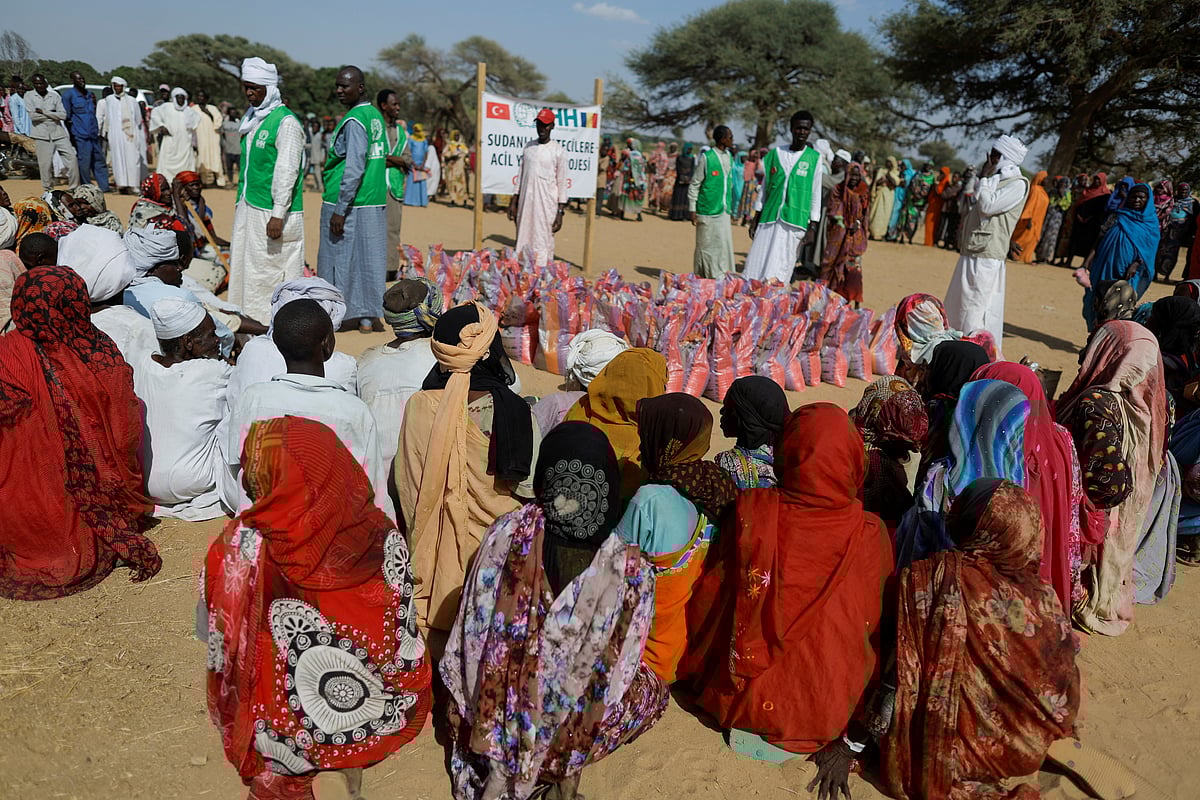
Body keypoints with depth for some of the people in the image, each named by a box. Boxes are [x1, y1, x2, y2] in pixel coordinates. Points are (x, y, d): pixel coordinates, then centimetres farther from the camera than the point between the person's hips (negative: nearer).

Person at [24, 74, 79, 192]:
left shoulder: (55, 96, 7)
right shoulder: (29, 96, 4)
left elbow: (63, 115, -4)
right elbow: (33, 116, -6)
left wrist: (44, 112, -9)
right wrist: (53, 114, -3)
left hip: (58, 132, 2)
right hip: (41, 134, -1)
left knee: (72, 158, -5)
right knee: (45, 164, 0)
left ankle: (74, 187, 5)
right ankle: (48, 190, 11)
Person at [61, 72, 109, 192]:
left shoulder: (89, 94, 16)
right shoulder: (68, 94, -4)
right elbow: (66, 117, -5)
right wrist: (71, 135, -8)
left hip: (93, 134, 7)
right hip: (80, 136, -7)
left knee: (99, 160, 8)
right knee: (84, 163, -5)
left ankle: (104, 186, 13)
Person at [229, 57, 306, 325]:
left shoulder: (286, 122, -12)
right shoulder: (252, 117, 14)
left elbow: (287, 171, -18)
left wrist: (278, 214, -21)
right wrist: (241, 200, 19)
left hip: (271, 211, -9)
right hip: (247, 206, 9)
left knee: (270, 271, -6)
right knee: (242, 264, 12)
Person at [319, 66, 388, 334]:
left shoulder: (354, 121, -14)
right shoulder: (375, 116, 12)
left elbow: (354, 169, -20)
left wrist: (340, 209, -18)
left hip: (347, 203, -8)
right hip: (375, 203, 8)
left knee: (340, 259, 2)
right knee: (369, 260, 9)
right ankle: (368, 317, 16)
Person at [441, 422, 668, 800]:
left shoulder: (506, 533, -18)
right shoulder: (630, 569, -22)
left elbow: (471, 632, -7)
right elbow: (619, 668, -9)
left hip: (493, 708, 2)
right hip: (570, 721, -1)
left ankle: (500, 768, 22)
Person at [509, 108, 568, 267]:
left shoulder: (558, 151, -2)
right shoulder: (528, 147, 12)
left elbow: (562, 182, -3)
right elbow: (521, 175, 17)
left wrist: (560, 212, -8)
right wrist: (514, 201, 11)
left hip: (547, 205, -4)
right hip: (526, 202, 5)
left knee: (543, 244, -7)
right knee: (523, 241, 5)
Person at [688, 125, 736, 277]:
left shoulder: (729, 157, 12)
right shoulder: (706, 157, -9)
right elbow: (694, 184, -6)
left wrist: (731, 207, 19)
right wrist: (692, 209, -9)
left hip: (724, 210, 6)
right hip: (708, 210, -6)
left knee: (724, 244, 4)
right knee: (706, 245, 0)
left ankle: (722, 277, 12)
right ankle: (701, 278, 10)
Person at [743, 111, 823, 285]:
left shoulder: (815, 158, 5)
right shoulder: (776, 154, 11)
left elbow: (816, 194, 5)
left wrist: (812, 226, 0)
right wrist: (756, 219, 13)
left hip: (794, 221, -2)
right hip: (769, 218, 2)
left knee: (778, 271, -7)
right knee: (757, 264, -2)